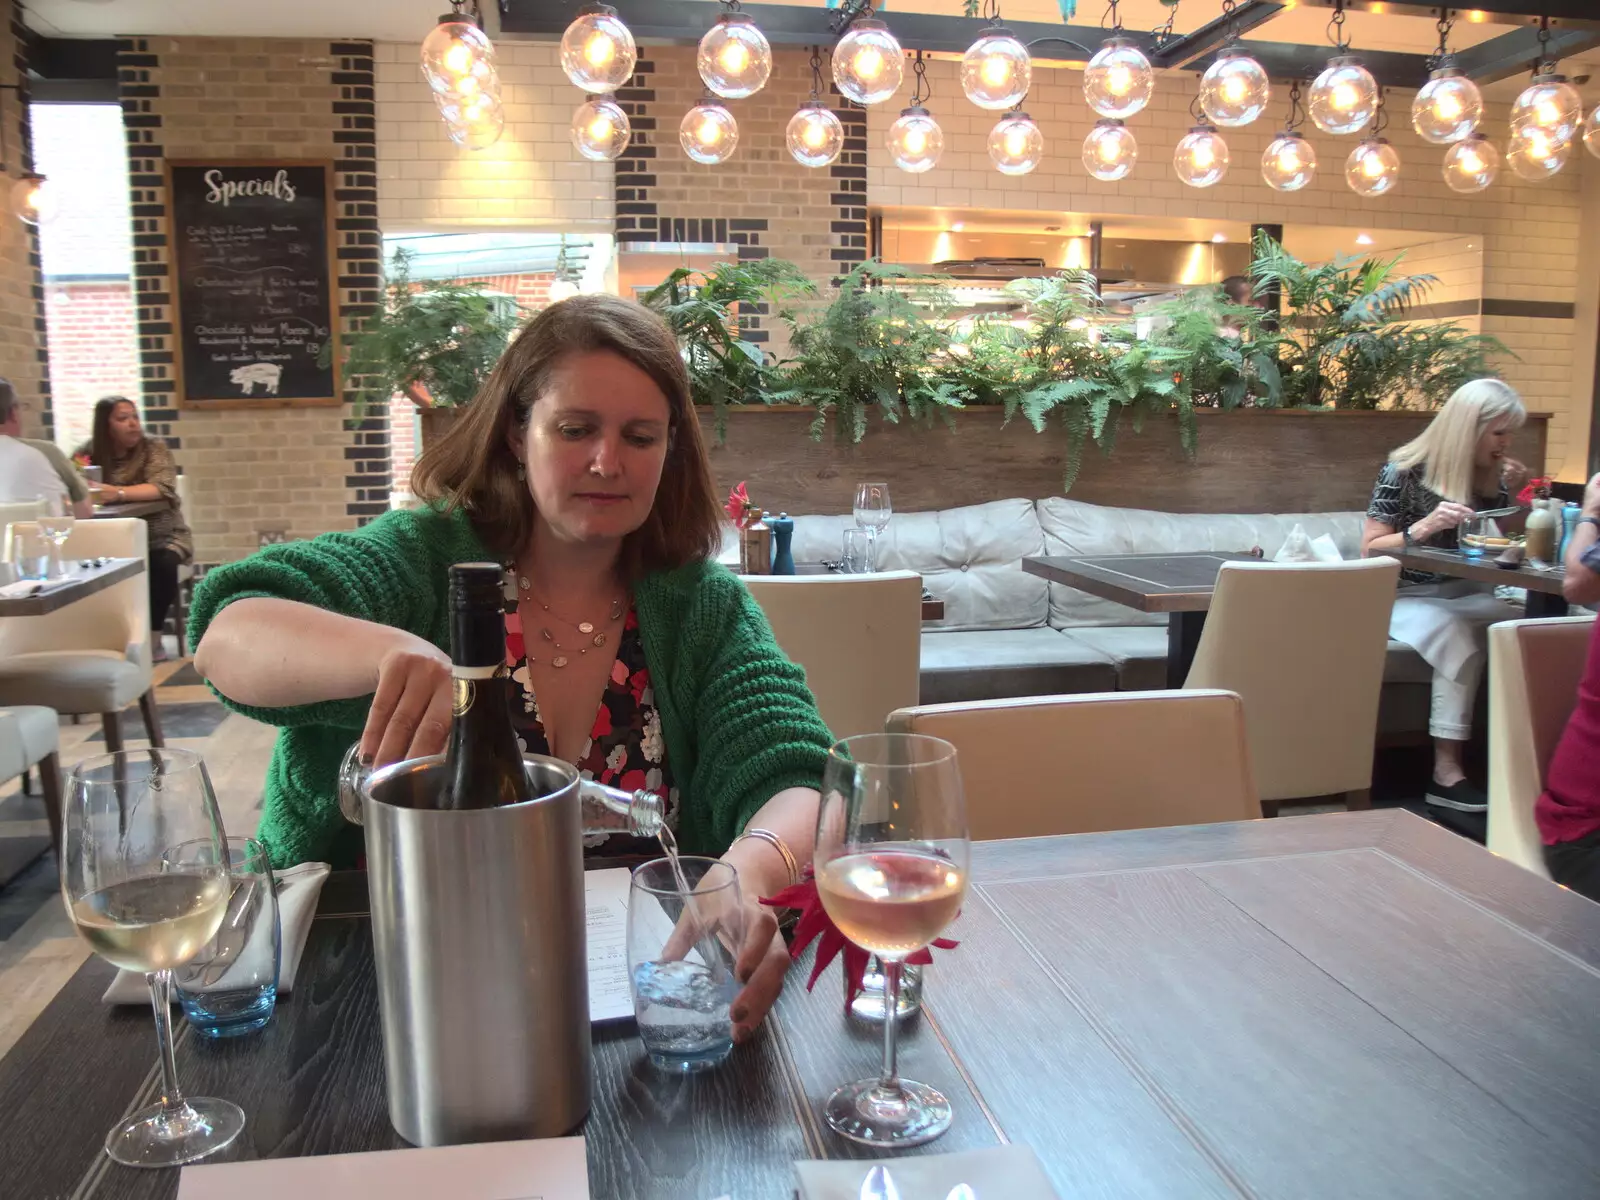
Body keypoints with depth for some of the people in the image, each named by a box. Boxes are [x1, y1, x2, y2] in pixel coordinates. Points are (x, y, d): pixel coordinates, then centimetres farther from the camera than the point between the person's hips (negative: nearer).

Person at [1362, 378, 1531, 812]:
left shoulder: (1492, 475, 9)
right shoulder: (1403, 472, -8)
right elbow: (1370, 550, -10)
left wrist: (1511, 498, 2)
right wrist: (1423, 527, -24)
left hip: (1464, 594, 6)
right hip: (1406, 596, -5)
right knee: (1460, 638, -35)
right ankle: (1447, 772, -29)